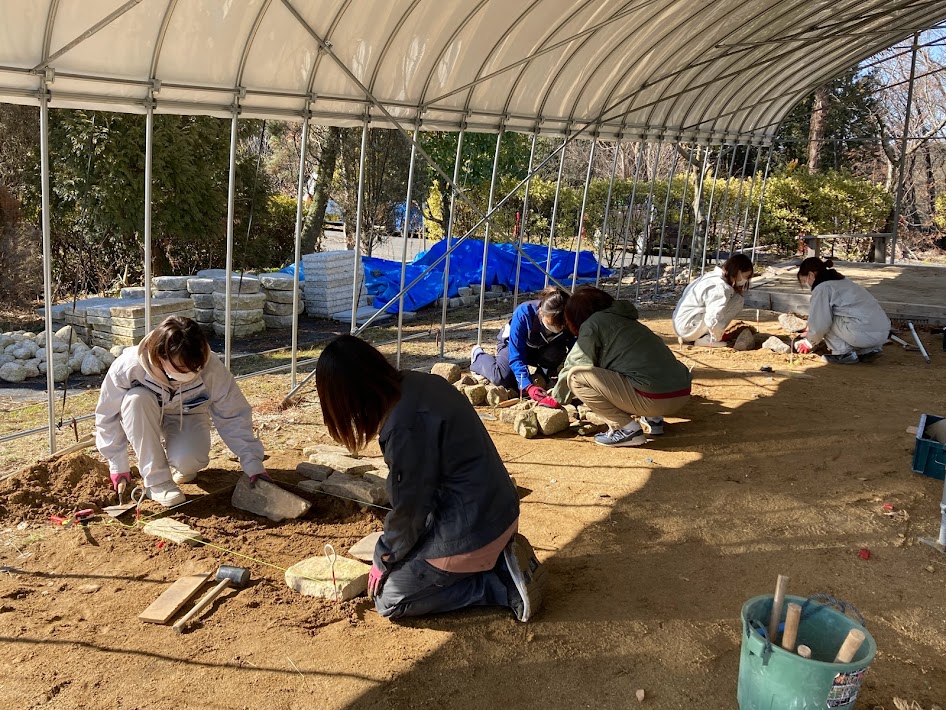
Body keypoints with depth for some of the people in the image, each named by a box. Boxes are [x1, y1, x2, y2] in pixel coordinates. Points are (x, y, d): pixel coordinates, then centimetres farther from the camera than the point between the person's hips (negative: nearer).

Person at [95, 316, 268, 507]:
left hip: (188, 416, -1)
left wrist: (253, 464, -23)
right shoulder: (128, 367, -33)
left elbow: (234, 416, -21)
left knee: (188, 461, -33)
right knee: (135, 399, -35)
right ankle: (157, 479, -23)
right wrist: (118, 465, -13)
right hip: (144, 417, 1)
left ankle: (180, 465, 7)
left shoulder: (212, 368, -33)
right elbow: (108, 415, -16)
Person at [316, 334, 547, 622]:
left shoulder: (404, 425, -27)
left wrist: (384, 558, 2)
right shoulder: (418, 381, 0)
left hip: (471, 530, -9)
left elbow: (410, 506, -16)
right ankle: (501, 562, 13)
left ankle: (505, 586, -1)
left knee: (389, 599, 5)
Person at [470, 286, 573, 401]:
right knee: (503, 379, -25)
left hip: (541, 349, 2)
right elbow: (516, 357, -38)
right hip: (513, 342, -2)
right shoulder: (523, 313, -40)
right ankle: (479, 356, 8)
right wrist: (528, 386, -48)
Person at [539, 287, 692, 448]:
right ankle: (653, 419, 18)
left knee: (576, 376, -5)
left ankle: (627, 429, -5)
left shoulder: (591, 325, 1)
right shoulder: (626, 320, 26)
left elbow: (574, 366, 5)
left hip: (653, 399, -9)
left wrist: (556, 398, 21)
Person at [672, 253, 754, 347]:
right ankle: (706, 338, -12)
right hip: (689, 327, -10)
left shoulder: (712, 276, 11)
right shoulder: (721, 287, -18)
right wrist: (718, 337, -11)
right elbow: (713, 319, -27)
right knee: (738, 300, -12)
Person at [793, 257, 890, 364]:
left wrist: (809, 343, 12)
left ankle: (844, 353, 3)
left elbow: (819, 323, -5)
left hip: (864, 334, -9)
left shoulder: (822, 288, -3)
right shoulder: (843, 281, 26)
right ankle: (868, 350, 17)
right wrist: (810, 334, 40)